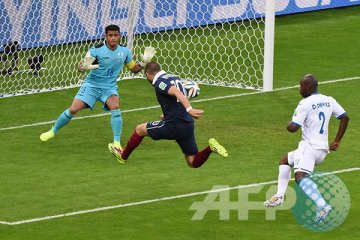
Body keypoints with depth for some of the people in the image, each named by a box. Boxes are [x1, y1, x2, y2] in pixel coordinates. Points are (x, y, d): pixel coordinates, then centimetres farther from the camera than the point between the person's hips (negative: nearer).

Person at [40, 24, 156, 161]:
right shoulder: (97, 50, -16)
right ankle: (53, 131, 16)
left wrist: (144, 62, -7)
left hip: (109, 87, 2)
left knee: (115, 107, -28)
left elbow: (134, 69, 12)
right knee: (73, 109, -11)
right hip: (92, 84, -2)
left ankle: (116, 144, -24)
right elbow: (80, 67, -15)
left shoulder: (124, 51, -3)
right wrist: (85, 66, -39)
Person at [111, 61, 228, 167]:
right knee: (193, 163, 11)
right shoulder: (173, 77, 17)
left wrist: (189, 110, -37)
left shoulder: (159, 82, -8)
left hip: (174, 125, -7)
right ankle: (210, 147, -13)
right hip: (188, 125, 7)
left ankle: (123, 156, 31)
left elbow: (177, 93, -25)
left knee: (139, 129, 16)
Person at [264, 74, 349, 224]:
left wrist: (288, 126, 9)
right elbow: (345, 117, 12)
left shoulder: (305, 104, -11)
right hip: (323, 149, 9)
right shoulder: (329, 101, 11)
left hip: (309, 147, -9)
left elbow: (293, 128, -16)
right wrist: (337, 141, 17)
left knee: (300, 177, -28)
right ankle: (279, 196, 21)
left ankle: (322, 206, -49)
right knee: (285, 161, 28)